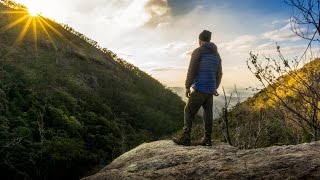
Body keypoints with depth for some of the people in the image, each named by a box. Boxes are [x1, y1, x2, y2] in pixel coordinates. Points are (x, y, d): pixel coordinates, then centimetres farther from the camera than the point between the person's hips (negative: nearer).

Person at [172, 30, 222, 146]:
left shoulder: (198, 51, -5)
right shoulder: (216, 54, 16)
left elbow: (191, 71, -11)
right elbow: (219, 74, 19)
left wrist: (187, 87, -6)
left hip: (199, 88, -7)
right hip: (210, 89, 7)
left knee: (189, 111, -1)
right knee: (208, 113, 9)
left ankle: (185, 138, -3)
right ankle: (207, 139, 12)